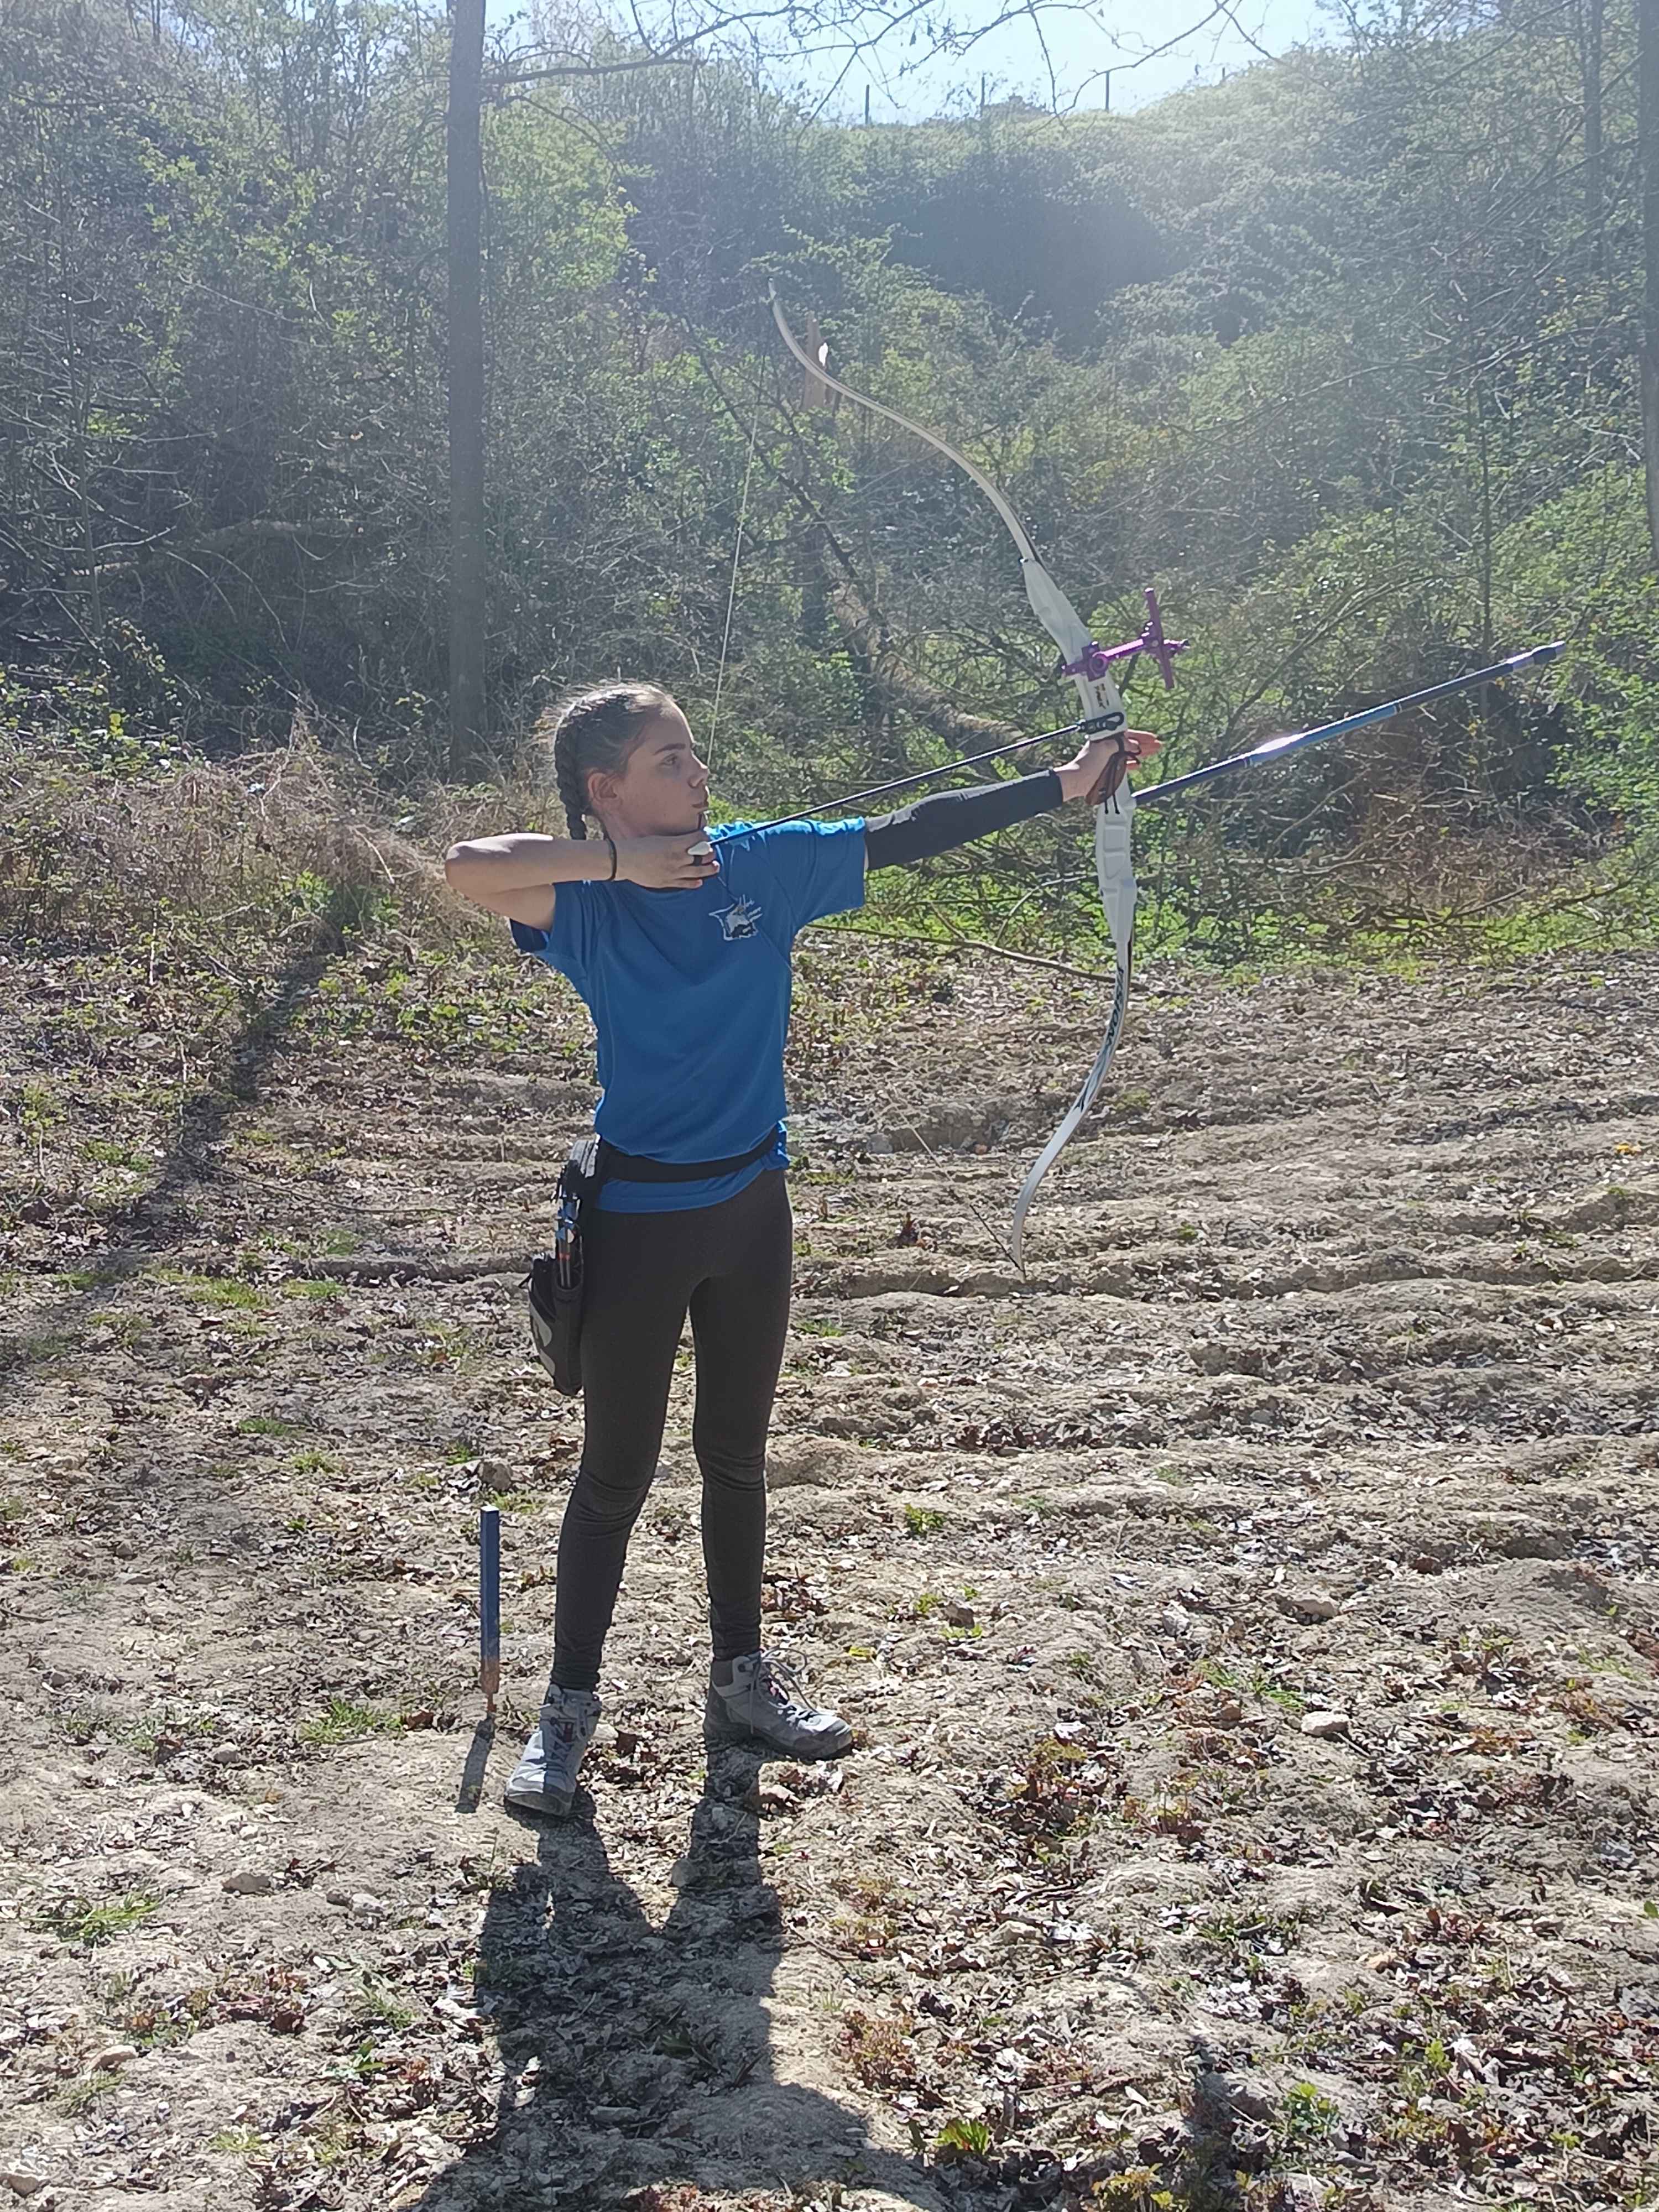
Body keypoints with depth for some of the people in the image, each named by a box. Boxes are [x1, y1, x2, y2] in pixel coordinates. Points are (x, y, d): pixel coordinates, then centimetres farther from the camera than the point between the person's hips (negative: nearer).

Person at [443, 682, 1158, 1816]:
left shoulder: (764, 863, -2)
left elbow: (911, 835, -4)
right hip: (640, 1217, -4)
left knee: (737, 1452, 18)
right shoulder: (589, 900, -12)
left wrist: (1064, 785, -8)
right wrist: (623, 859, -29)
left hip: (752, 1206, 4)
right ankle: (570, 1703, 24)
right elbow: (466, 864, -31)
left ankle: (743, 1674, 35)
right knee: (618, 1471, 6)